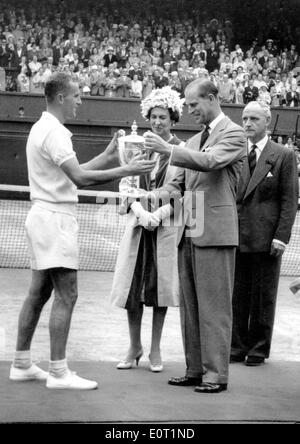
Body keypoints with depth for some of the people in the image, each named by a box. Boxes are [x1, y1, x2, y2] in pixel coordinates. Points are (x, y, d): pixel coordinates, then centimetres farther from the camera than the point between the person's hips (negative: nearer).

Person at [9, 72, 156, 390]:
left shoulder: (44, 128, 17)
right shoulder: (54, 132, -16)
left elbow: (75, 173, 18)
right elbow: (79, 178, -24)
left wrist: (109, 155, 14)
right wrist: (126, 170, -22)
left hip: (44, 217, 11)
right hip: (54, 217, -11)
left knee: (39, 293, 12)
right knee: (66, 295, -10)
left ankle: (21, 364, 17)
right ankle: (58, 372, -10)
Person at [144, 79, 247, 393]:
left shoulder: (233, 133, -4)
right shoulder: (194, 141, 20)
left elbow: (211, 161, -21)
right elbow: (180, 181, 21)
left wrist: (168, 150, -25)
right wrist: (159, 193, 1)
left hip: (215, 231, -8)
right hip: (188, 232, 8)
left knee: (214, 306, -6)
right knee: (189, 306, 9)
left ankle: (216, 374, -2)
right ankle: (195, 370, 15)